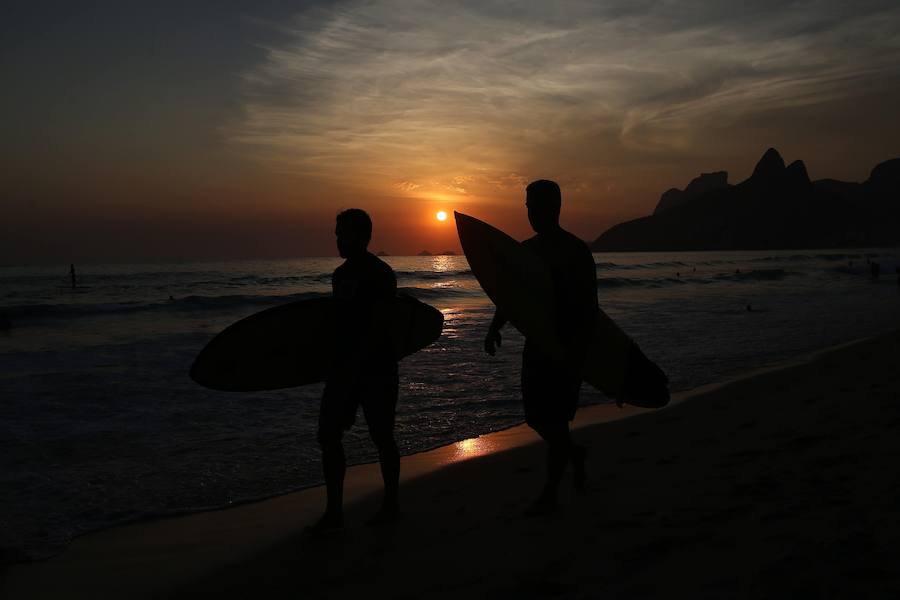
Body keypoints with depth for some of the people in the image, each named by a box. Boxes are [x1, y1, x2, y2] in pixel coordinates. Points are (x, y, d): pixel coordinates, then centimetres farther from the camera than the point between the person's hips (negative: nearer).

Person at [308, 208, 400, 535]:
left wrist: (355, 367, -23)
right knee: (328, 435, 1)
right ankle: (334, 512, 8)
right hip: (344, 367, 7)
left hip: (376, 368, -7)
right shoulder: (340, 274, 12)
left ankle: (391, 504, 21)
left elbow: (378, 326, -18)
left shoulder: (380, 273, -12)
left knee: (381, 437, 4)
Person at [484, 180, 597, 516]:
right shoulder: (526, 249, 9)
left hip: (567, 347, -6)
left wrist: (577, 349, -23)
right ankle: (574, 454, 39)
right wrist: (495, 327, -4)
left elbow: (590, 307, -14)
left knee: (554, 419, -4)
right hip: (536, 343, 6)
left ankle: (549, 495, 7)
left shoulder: (576, 252, -11)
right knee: (536, 416, 11)